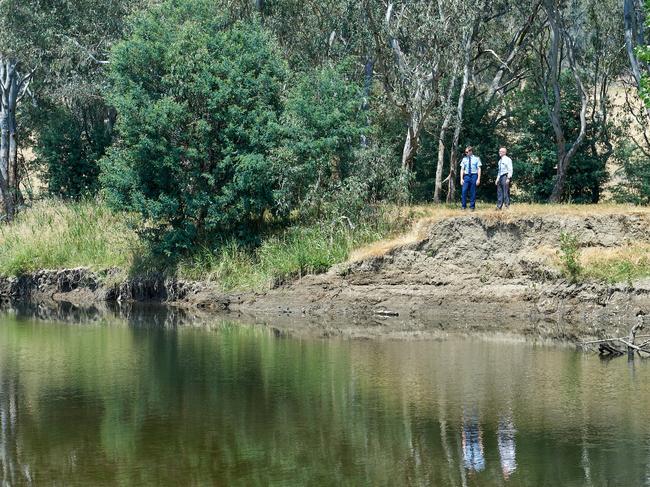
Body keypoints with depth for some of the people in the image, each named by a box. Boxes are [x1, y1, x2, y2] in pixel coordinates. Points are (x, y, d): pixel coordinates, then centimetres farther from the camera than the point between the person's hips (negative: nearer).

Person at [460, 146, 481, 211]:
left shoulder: (476, 159, 3)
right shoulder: (464, 159, 10)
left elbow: (479, 169, 1)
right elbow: (462, 169, 10)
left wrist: (478, 179, -7)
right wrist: (461, 179, 1)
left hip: (474, 176, -2)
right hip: (466, 176, 2)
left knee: (473, 192, 1)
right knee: (464, 191, -9)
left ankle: (472, 207, 8)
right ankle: (464, 206, -2)